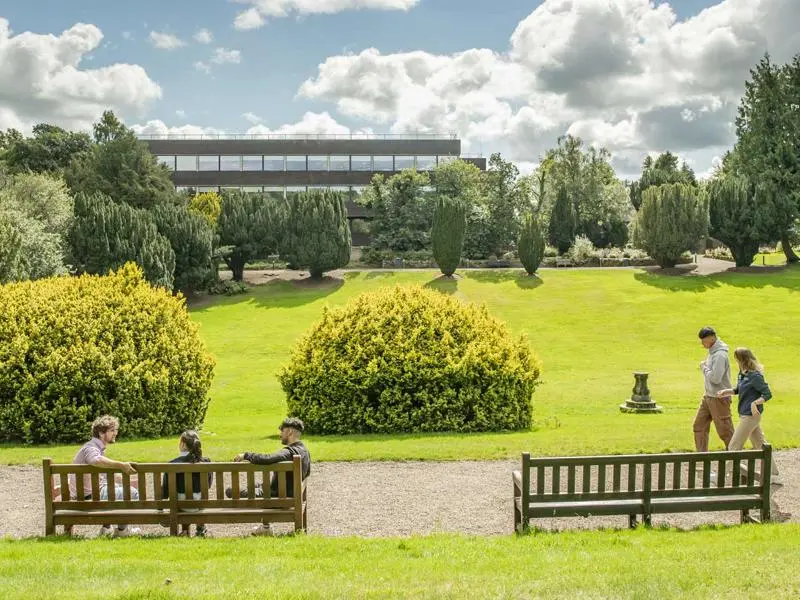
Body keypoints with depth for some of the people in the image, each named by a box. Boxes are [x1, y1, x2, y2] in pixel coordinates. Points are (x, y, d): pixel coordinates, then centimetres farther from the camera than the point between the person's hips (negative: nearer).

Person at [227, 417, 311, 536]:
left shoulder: (289, 452, -26)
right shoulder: (304, 449, 3)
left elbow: (265, 459, -38)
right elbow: (307, 472, 18)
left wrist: (246, 455, -24)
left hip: (279, 496, -9)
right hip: (291, 492, 9)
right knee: (257, 485, 34)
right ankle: (265, 526, 28)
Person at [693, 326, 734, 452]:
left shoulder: (720, 355, -21)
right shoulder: (712, 352, 8)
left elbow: (715, 378, -26)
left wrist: (704, 368, -15)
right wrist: (705, 367, 5)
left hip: (719, 398, -10)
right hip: (708, 395, 10)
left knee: (725, 431, 1)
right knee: (699, 425, 12)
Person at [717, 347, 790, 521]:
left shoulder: (755, 376, -21)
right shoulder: (743, 374, 6)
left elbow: (768, 394, -18)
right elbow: (739, 390, 20)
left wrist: (755, 403, -29)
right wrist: (728, 391, 3)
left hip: (751, 416, -10)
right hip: (747, 415, 10)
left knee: (734, 447, -2)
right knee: (760, 445, 15)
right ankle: (773, 476, 23)